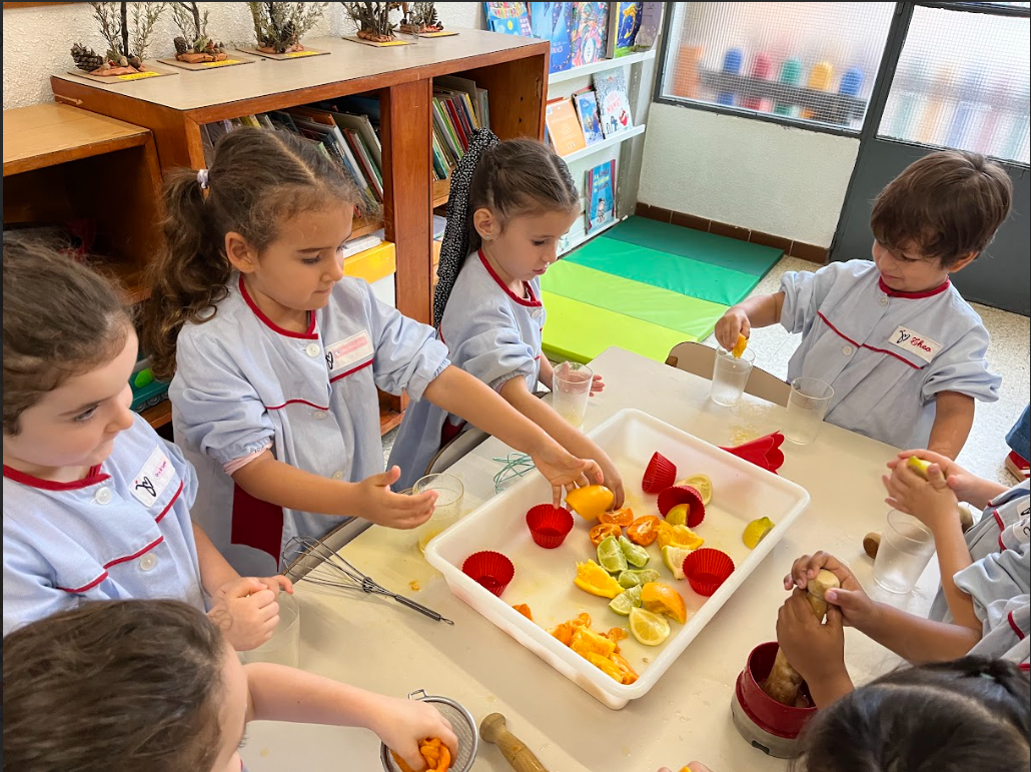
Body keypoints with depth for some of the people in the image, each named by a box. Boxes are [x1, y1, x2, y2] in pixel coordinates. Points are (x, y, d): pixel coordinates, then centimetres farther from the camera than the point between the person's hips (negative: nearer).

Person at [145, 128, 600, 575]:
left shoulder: (352, 302, -4)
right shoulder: (209, 346, -18)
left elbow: (436, 375, -6)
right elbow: (252, 467, -19)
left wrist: (537, 444, -12)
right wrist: (356, 500, -35)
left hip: (360, 534, 4)